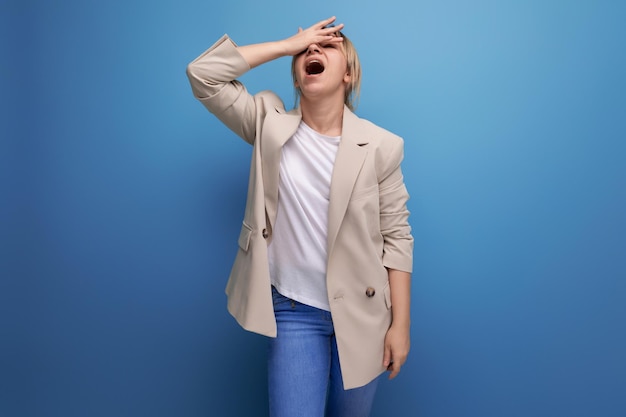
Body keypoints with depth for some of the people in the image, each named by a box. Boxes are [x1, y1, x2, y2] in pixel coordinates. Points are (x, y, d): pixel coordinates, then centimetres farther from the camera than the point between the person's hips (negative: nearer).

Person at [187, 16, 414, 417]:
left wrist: (400, 324, -5)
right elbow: (202, 73, -10)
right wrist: (290, 43, -11)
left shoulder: (380, 145, -8)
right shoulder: (270, 124, -3)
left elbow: (397, 238, -5)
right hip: (293, 311, 0)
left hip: (360, 312, 1)